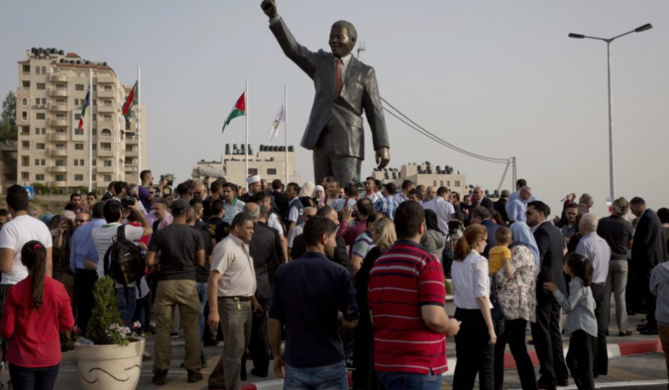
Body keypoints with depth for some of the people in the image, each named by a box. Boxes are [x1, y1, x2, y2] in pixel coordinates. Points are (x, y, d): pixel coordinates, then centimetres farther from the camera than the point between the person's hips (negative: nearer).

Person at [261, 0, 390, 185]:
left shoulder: (365, 72, 3)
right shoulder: (320, 62, 10)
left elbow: (375, 111, 0)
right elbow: (292, 49, -4)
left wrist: (383, 146, -10)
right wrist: (274, 16, -16)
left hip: (348, 142, -3)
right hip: (320, 139, 3)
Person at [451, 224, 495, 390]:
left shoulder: (457, 261, 9)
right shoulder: (479, 261, -13)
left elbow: (457, 288, 10)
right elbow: (481, 296, -17)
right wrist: (491, 327, -16)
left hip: (461, 315, 6)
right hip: (477, 317, -6)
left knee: (464, 365, 10)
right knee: (485, 368, 4)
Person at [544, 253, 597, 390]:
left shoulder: (578, 283, -14)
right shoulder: (581, 282, 17)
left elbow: (568, 305, -17)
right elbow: (592, 304, 20)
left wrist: (555, 291, -11)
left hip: (583, 329, -11)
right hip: (581, 328, 11)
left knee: (584, 364, -9)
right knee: (571, 359, 17)